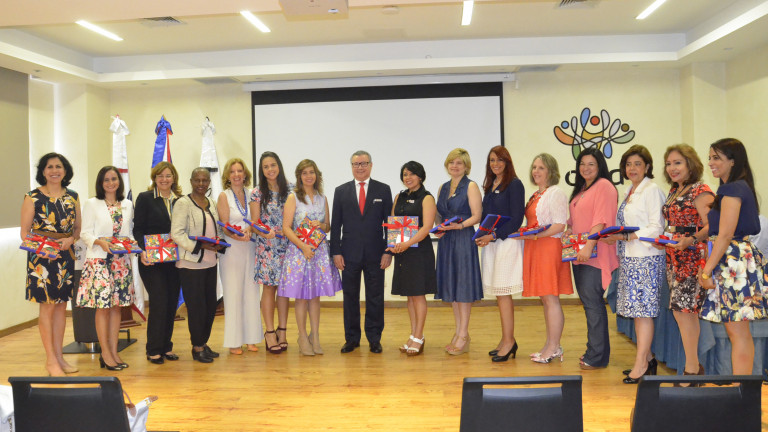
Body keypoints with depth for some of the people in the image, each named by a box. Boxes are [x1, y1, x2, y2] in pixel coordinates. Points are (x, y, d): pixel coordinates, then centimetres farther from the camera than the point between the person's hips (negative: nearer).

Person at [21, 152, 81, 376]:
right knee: (47, 306, -2)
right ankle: (51, 360, 7)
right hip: (41, 256, -4)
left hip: (65, 256, 4)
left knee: (61, 305, 9)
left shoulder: (73, 197, 10)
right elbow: (25, 232, -2)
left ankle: (59, 355, 18)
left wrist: (70, 240, -8)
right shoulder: (33, 197, -1)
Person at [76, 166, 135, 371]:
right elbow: (85, 233, -3)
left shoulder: (128, 205, 13)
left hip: (122, 260, 4)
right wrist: (100, 242, -20)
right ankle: (105, 353, 4)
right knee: (102, 306, -4)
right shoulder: (91, 204, 1)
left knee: (117, 305, 7)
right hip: (99, 260, -4)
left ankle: (113, 351, 14)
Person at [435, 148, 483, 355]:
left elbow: (477, 216, -9)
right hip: (446, 241, 7)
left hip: (464, 239, -7)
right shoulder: (443, 188, 16)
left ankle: (463, 334, 4)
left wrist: (460, 225, -22)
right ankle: (459, 332, 19)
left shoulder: (471, 186, -3)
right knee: (451, 285, 10)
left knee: (463, 285, -3)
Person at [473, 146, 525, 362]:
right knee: (499, 294, 10)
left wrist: (493, 235, -17)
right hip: (491, 243, 8)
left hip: (507, 242, -7)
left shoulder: (514, 184, -6)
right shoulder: (490, 186, 16)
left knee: (503, 292, -8)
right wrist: (482, 237, 5)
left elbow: (516, 219, -12)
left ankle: (509, 341, 0)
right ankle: (506, 340, 17)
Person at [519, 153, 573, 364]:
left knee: (551, 298, -5)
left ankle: (554, 348, 3)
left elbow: (559, 225, -15)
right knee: (545, 299, 11)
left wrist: (534, 235, -20)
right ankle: (550, 345, 17)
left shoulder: (556, 193, -7)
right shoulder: (535, 195, 19)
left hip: (550, 247, -9)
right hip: (535, 249, 9)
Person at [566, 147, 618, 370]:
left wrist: (589, 246, -24)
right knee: (589, 302, 12)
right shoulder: (581, 190, 20)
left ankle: (597, 357, -1)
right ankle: (597, 351, 20)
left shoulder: (604, 186, -7)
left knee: (592, 303, -8)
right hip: (579, 254, 9)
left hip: (594, 254, -9)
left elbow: (601, 220, -18)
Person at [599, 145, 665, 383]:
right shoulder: (630, 191, 16)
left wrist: (626, 237, -21)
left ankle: (641, 364, 1)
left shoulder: (652, 190, -10)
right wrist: (614, 237, 6)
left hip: (646, 258, -9)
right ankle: (647, 358, 22)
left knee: (643, 310, -5)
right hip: (629, 258, 9)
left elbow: (656, 228, -15)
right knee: (636, 309, 12)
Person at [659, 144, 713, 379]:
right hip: (674, 259, 8)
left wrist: (690, 240, -32)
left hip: (692, 258, -8)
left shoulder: (700, 191, -9)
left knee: (683, 310, -9)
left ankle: (691, 369, 0)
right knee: (684, 312, 10)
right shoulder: (674, 192, 16)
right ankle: (694, 364, 20)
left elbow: (711, 226, -18)